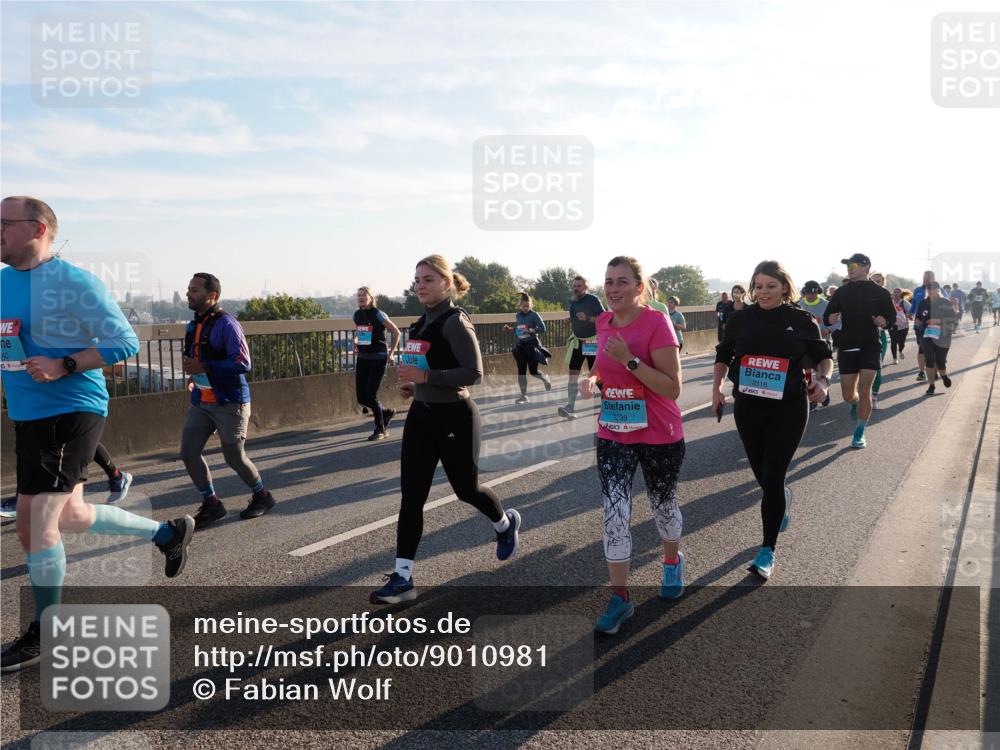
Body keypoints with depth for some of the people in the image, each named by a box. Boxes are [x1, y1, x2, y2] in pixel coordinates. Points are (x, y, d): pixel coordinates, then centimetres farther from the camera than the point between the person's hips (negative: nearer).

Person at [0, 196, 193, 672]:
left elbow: (124, 343, -15)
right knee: (69, 515, 16)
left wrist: (63, 367, -22)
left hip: (70, 413, -8)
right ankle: (169, 533, 34)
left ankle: (44, 635, 11)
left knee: (39, 520, -7)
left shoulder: (72, 283, -13)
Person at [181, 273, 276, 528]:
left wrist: (204, 368, -25)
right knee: (188, 453, 0)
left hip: (229, 403, -8)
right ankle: (211, 504, 16)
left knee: (234, 457, 2)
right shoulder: (194, 325, 10)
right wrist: (194, 378, 11)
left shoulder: (226, 324, -17)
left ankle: (262, 497, 26)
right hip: (200, 402, 8)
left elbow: (243, 364, -25)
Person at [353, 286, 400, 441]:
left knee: (371, 396, -7)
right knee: (361, 398, 5)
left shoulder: (378, 315, -12)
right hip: (362, 358, 6)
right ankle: (387, 412, 31)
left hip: (378, 359, -6)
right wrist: (355, 342, 6)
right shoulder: (357, 315, 6)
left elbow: (396, 332, -6)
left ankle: (380, 430, 11)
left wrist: (391, 353, -7)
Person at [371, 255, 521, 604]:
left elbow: (474, 373, -22)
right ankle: (402, 577, 5)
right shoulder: (422, 322, 9)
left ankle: (505, 524, 43)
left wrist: (425, 376, -27)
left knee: (466, 488, 11)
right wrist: (411, 384, 4)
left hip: (455, 417, -7)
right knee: (411, 495, 1)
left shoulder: (455, 321, -15)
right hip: (421, 415, 7)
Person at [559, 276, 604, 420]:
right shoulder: (572, 302, 8)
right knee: (573, 374, -5)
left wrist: (587, 318, -27)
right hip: (577, 342, 5)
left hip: (593, 342, -5)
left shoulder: (593, 300, -10)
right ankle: (570, 407, -8)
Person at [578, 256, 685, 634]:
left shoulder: (657, 323, -18)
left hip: (659, 436, -4)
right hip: (613, 435, 4)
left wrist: (630, 360, -29)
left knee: (663, 505, 16)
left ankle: (672, 563, 46)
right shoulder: (603, 323, 0)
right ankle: (620, 597, 8)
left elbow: (672, 389, -21)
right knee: (614, 512, -3)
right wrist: (593, 380, -3)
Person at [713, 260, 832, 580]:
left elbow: (824, 355, 4)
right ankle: (783, 498, 53)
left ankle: (767, 551, 4)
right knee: (762, 475, 16)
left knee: (772, 479, -7)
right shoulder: (741, 319, 0)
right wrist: (717, 387, -3)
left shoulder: (801, 320, -5)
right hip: (747, 407, 3)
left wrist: (823, 380, -16)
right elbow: (723, 355, 11)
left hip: (788, 409, -3)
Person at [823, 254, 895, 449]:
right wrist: (830, 319, -16)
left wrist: (884, 321, -16)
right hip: (846, 346, 2)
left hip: (870, 346, -2)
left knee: (864, 390, -10)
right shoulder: (842, 292, 7)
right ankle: (856, 403, 43)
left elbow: (893, 317, 7)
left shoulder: (880, 292, 1)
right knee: (848, 395, 5)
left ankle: (860, 433, 5)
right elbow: (827, 317, 8)